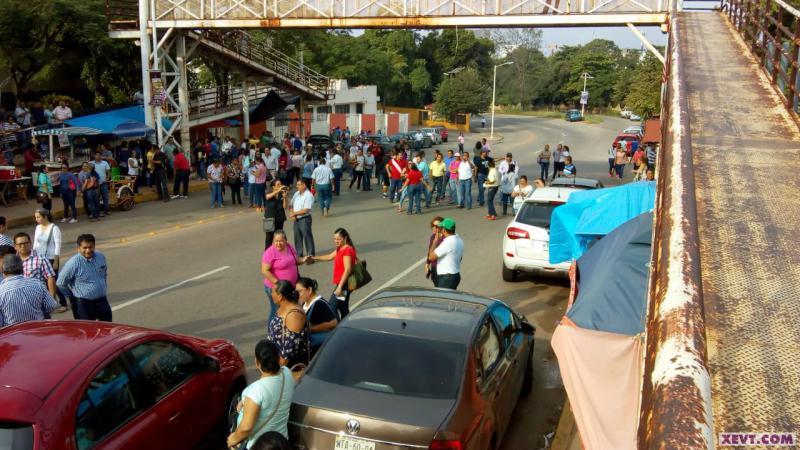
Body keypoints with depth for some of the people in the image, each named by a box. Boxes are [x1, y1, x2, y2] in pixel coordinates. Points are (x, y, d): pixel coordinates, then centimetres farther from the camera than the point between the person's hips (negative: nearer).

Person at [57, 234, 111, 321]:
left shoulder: (101, 257, 0)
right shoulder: (73, 263, -16)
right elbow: (60, 283, -6)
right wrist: (73, 295, 3)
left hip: (102, 300, 5)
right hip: (83, 304, -5)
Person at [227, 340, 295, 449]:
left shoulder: (256, 390, -34)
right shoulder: (287, 373, -13)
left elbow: (246, 427, -29)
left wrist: (234, 438, -11)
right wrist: (246, 402, 0)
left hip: (256, 445, -6)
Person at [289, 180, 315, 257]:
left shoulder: (308, 195, -15)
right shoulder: (296, 194, 9)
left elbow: (305, 210, -21)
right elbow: (292, 205, 14)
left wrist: (294, 213, -14)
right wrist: (292, 214, -4)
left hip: (305, 219, -8)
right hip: (296, 219, 8)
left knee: (307, 237, -1)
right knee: (297, 237, 15)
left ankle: (310, 254, 7)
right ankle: (299, 253, 27)